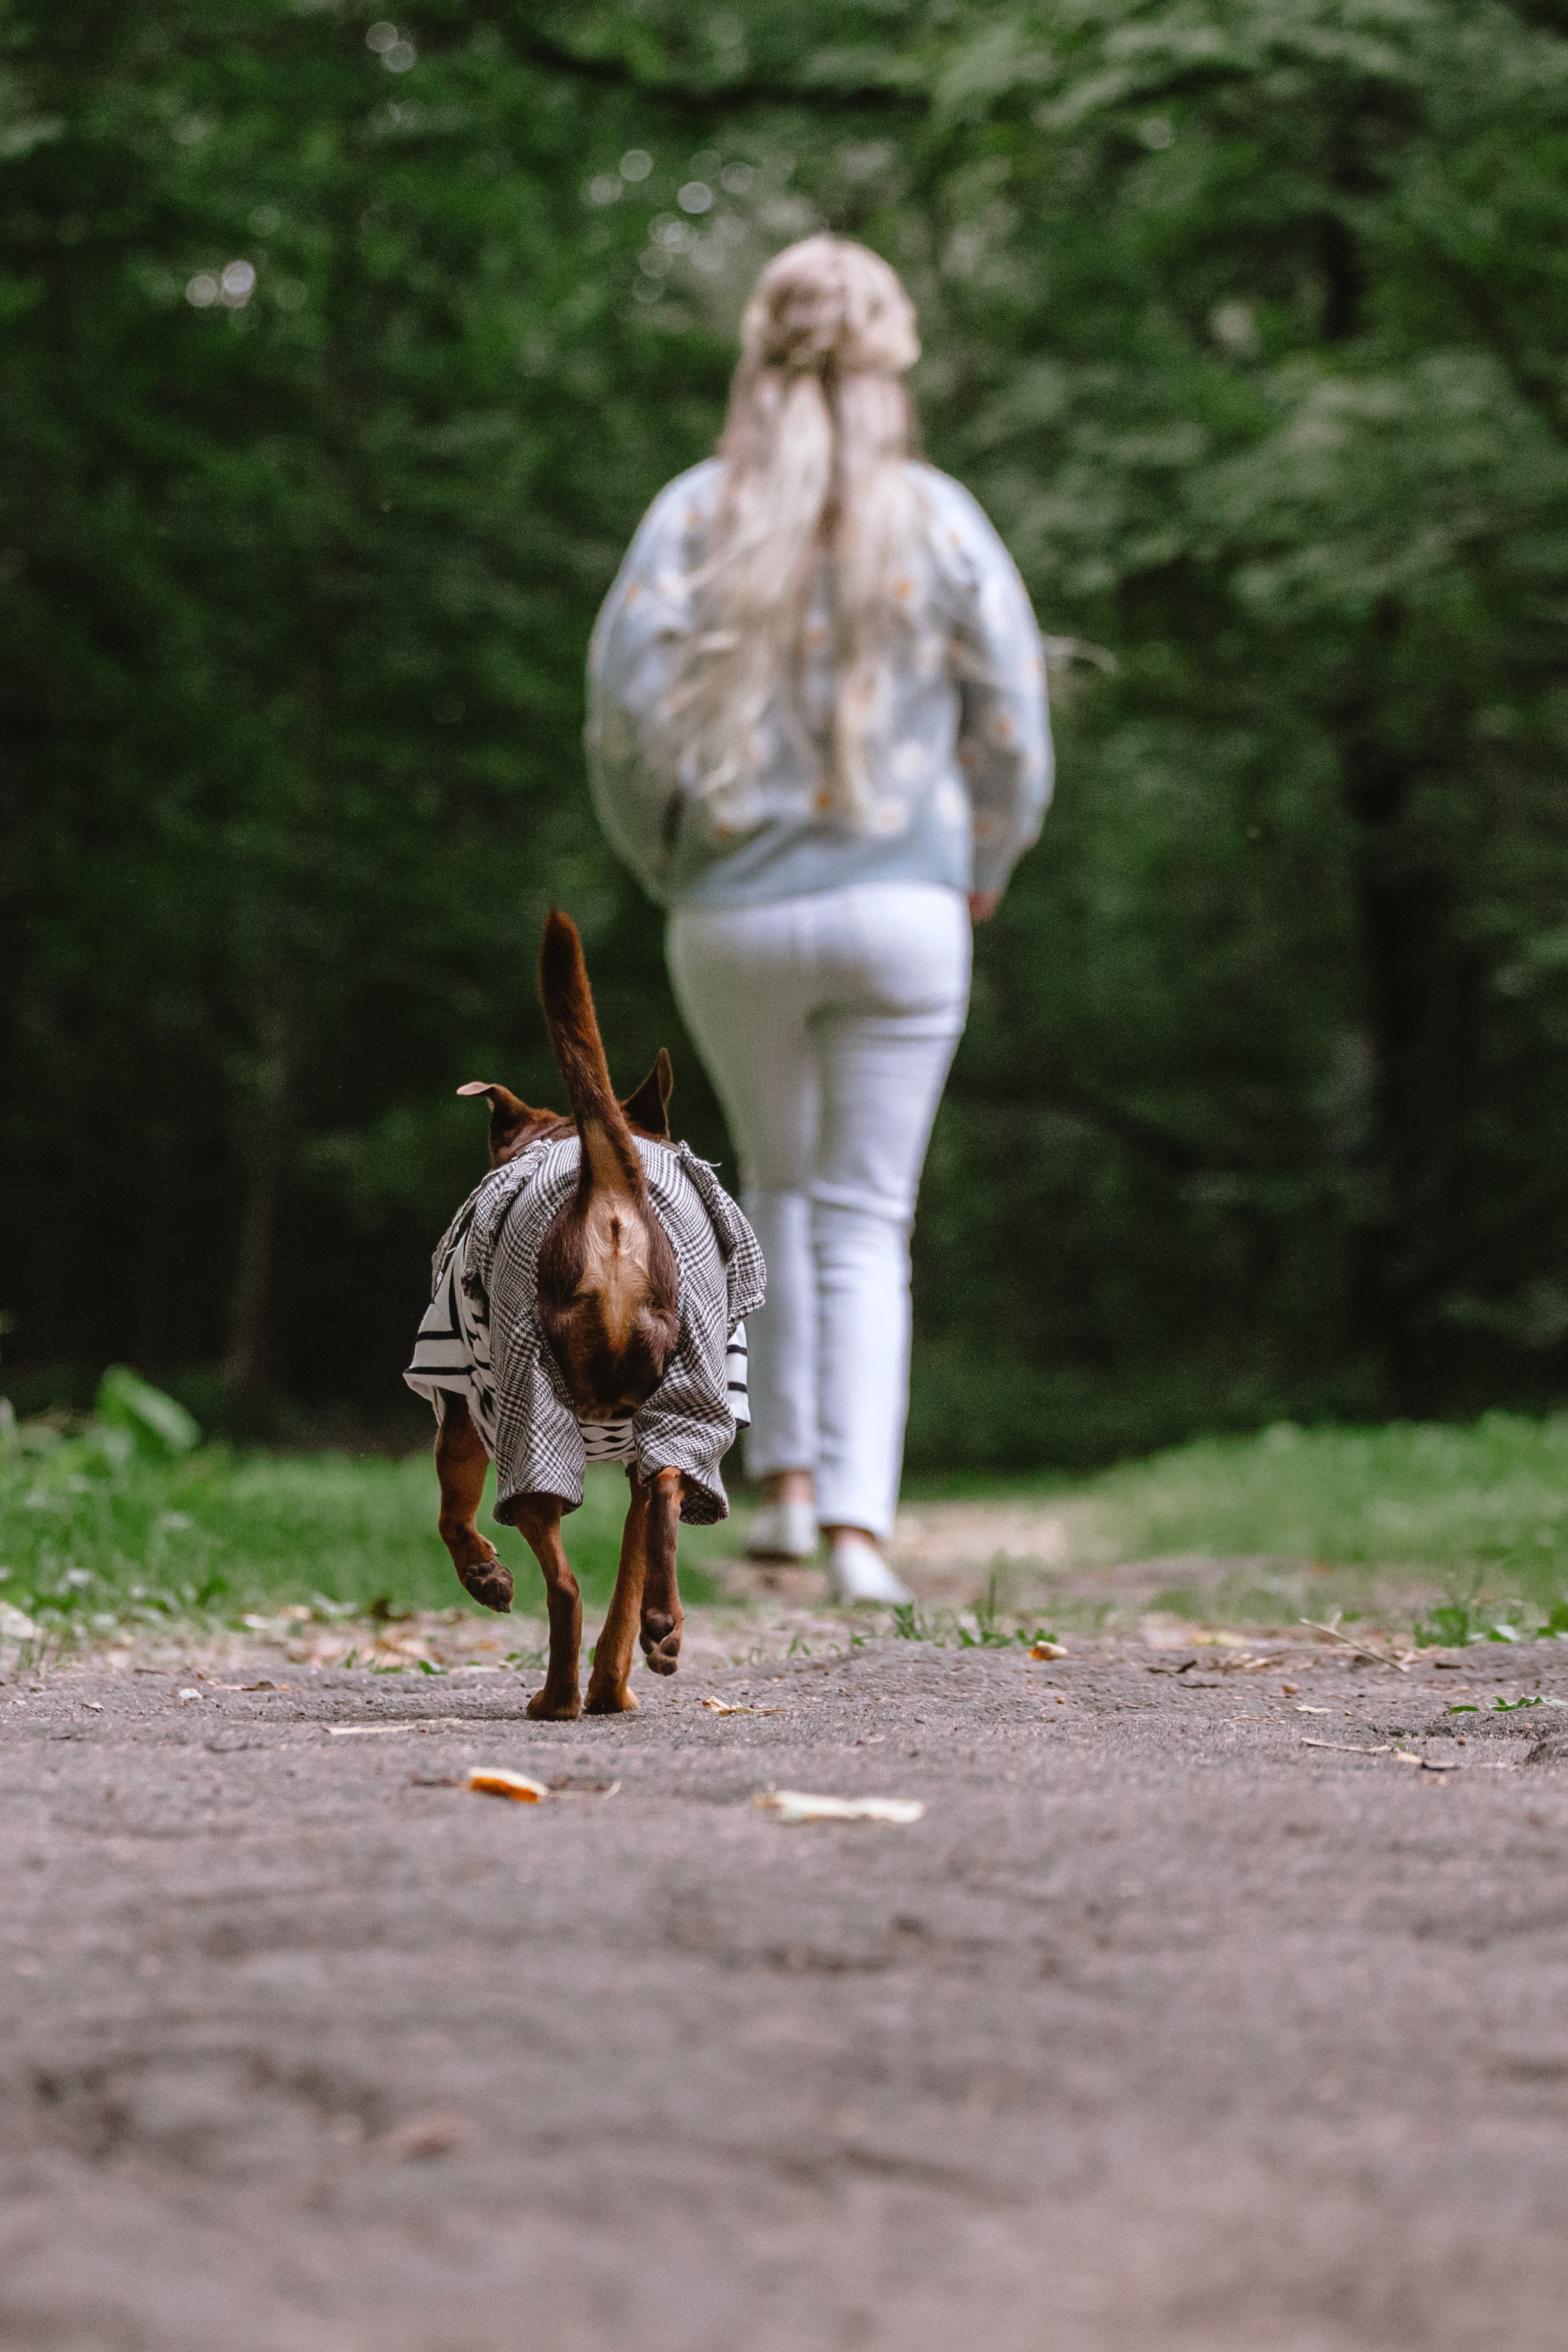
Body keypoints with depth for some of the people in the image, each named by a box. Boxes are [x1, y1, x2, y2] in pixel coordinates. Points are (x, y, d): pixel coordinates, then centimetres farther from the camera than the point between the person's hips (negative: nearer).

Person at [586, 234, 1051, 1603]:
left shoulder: (694, 516, -4)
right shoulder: (939, 522, -3)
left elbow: (626, 718, -9)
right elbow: (1014, 727, -2)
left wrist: (665, 862, 8)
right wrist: (982, 870, 15)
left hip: (734, 915, 1)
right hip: (903, 910, -1)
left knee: (778, 1186, 23)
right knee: (866, 1220, 6)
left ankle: (786, 1477, 20)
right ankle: (859, 1520, -5)